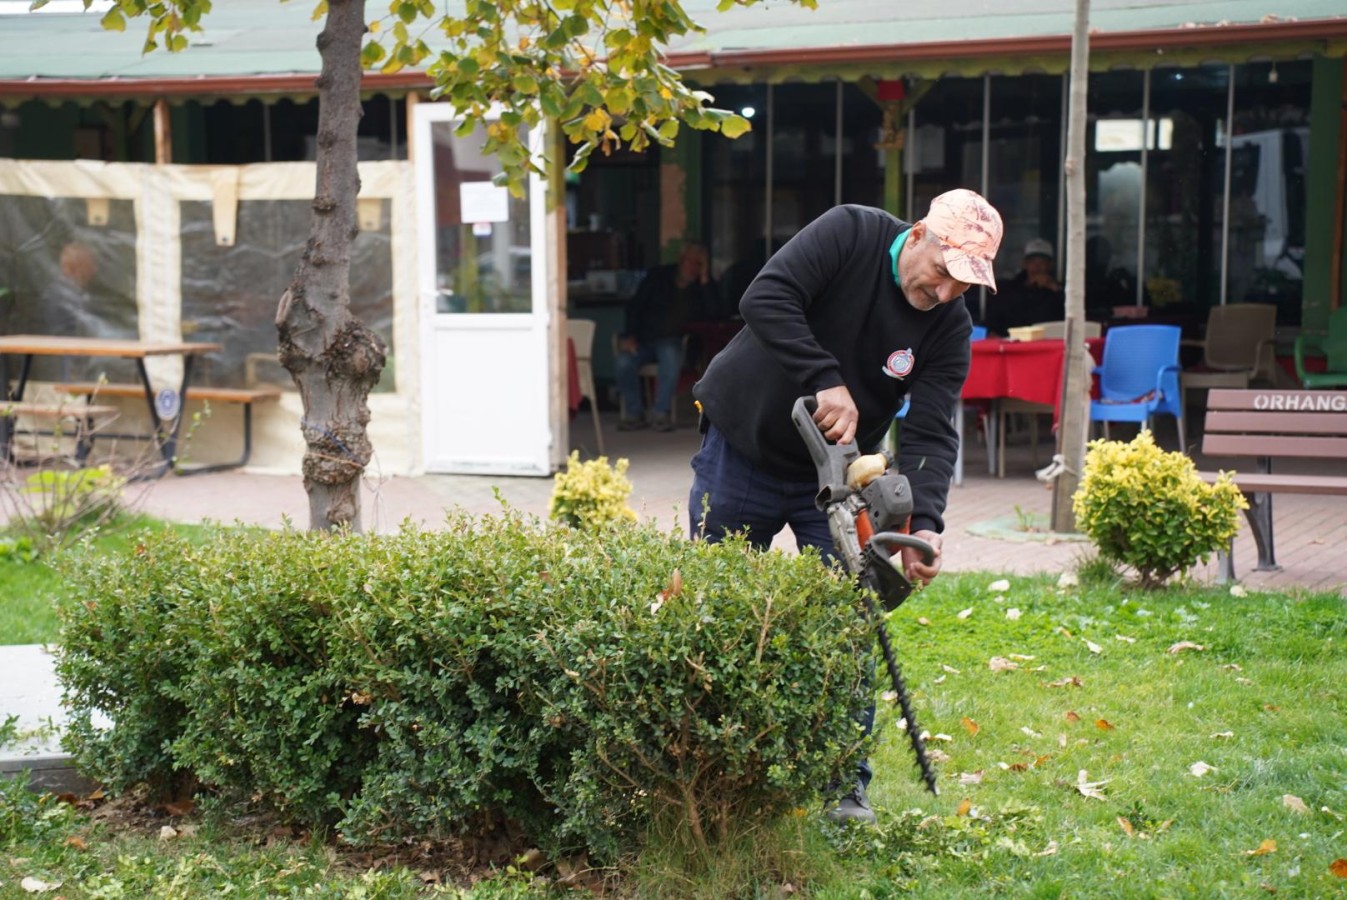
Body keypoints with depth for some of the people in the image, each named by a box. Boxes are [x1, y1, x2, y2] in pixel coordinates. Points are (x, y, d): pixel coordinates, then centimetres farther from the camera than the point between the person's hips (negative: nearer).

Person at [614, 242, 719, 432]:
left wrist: (704, 280, -12)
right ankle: (634, 414, -13)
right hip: (643, 339, 1)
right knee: (623, 363, -29)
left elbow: (711, 314, -10)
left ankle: (661, 413, -27)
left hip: (671, 341, -1)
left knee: (671, 355, -38)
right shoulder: (659, 276, 8)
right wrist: (630, 336, -11)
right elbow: (635, 307, 4)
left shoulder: (703, 287, 9)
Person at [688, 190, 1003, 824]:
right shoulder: (849, 234, -19)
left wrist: (923, 525, -33)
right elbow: (765, 298, -30)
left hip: (834, 477, 3)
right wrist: (826, 381, -37)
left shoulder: (950, 327, -10)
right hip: (741, 451, -2)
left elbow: (930, 434, -17)